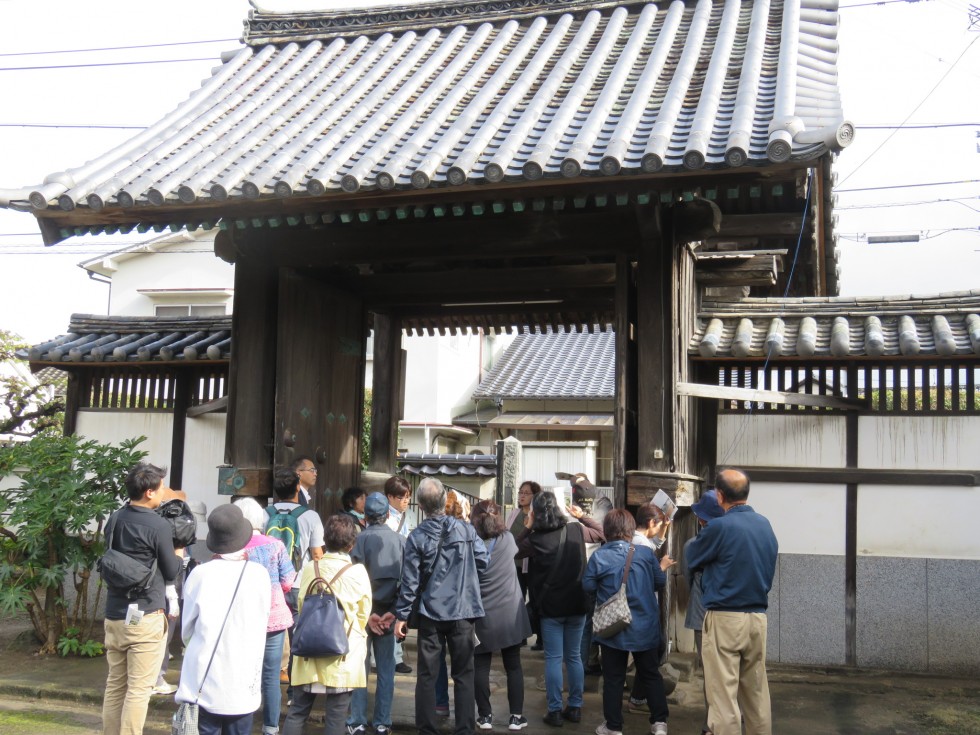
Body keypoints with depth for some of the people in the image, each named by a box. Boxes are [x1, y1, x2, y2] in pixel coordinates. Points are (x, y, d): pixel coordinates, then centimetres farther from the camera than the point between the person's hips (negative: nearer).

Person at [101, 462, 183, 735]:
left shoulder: (114, 519, 6)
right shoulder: (159, 526, -15)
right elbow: (170, 572, -6)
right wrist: (178, 553, 14)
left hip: (114, 613, 7)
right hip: (146, 616, -7)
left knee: (115, 683, 15)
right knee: (139, 688, -1)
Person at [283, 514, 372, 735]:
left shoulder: (310, 568, -3)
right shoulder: (357, 571, -9)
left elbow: (301, 605, 6)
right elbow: (364, 614, 1)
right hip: (344, 652, -2)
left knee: (297, 711, 12)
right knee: (336, 716, 5)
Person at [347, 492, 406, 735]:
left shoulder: (361, 539, -9)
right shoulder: (400, 540, -1)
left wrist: (366, 613, -7)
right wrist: (395, 612, -2)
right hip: (389, 611, 2)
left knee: (360, 666, 7)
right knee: (386, 668, 9)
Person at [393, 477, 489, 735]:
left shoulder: (417, 537, -7)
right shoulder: (465, 529, -4)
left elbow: (409, 579, -7)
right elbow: (484, 561, -2)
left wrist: (402, 615, 0)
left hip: (431, 612, -1)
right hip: (463, 610, 1)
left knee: (427, 675, 9)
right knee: (464, 674, 10)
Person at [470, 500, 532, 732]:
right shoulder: (508, 539, -2)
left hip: (482, 615, -2)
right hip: (510, 613, 2)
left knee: (481, 666, 9)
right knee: (513, 665, 10)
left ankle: (485, 716, 12)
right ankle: (516, 716, 13)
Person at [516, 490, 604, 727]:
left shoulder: (535, 539, -12)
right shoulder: (576, 530, -4)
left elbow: (516, 551, 6)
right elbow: (601, 534, 14)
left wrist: (527, 529, 3)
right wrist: (583, 516, 15)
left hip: (551, 606, -3)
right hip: (577, 603, 3)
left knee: (553, 659, 4)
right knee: (574, 656, 13)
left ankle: (555, 711, 5)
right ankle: (575, 707, 18)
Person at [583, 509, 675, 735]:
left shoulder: (599, 556, -11)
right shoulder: (646, 552, -8)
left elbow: (588, 586, -4)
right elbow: (659, 582, 2)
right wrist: (663, 566, 23)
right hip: (645, 626, 1)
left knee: (613, 678, 8)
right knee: (651, 674, 15)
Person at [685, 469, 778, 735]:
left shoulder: (719, 527, -14)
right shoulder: (765, 525, 6)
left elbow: (692, 560, 1)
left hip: (725, 618, -6)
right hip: (758, 617, 7)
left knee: (723, 695, -3)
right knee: (757, 692, 14)